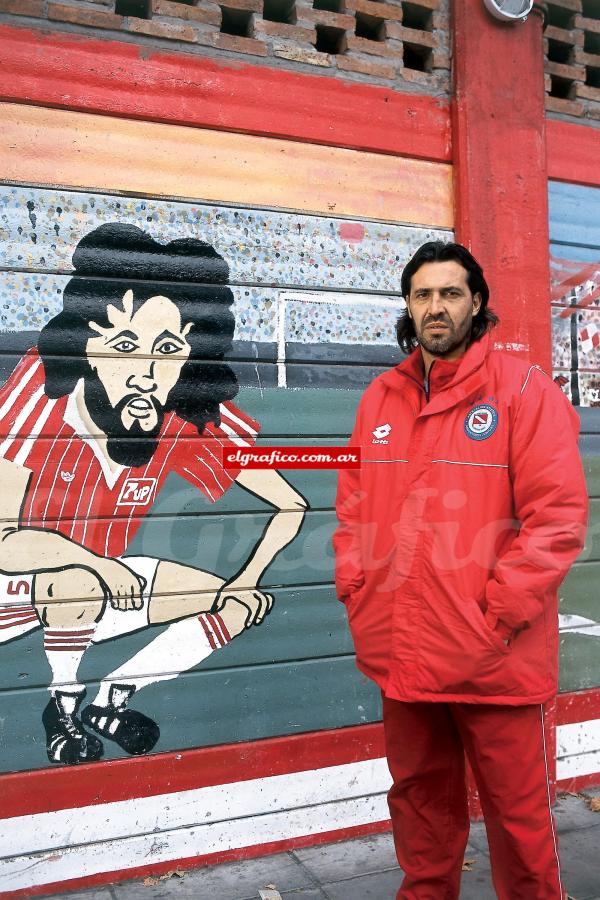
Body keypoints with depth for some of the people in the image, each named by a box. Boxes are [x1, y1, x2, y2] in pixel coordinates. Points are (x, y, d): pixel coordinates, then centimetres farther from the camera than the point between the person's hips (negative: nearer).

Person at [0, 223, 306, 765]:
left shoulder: (191, 421, -19)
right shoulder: (43, 386, -28)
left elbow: (289, 506, -12)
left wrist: (243, 583, -25)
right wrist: (101, 565, -34)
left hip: (97, 589, 4)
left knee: (253, 602, -5)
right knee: (78, 578, -38)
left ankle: (112, 699, 4)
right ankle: (64, 705, -7)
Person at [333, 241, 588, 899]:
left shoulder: (523, 389, -7)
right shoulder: (381, 396, 8)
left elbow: (558, 515, -13)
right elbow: (353, 504, 13)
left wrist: (497, 615, -17)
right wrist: (353, 589, 2)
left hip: (492, 657, -4)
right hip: (401, 651, 5)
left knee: (515, 806, 12)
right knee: (419, 796, 22)